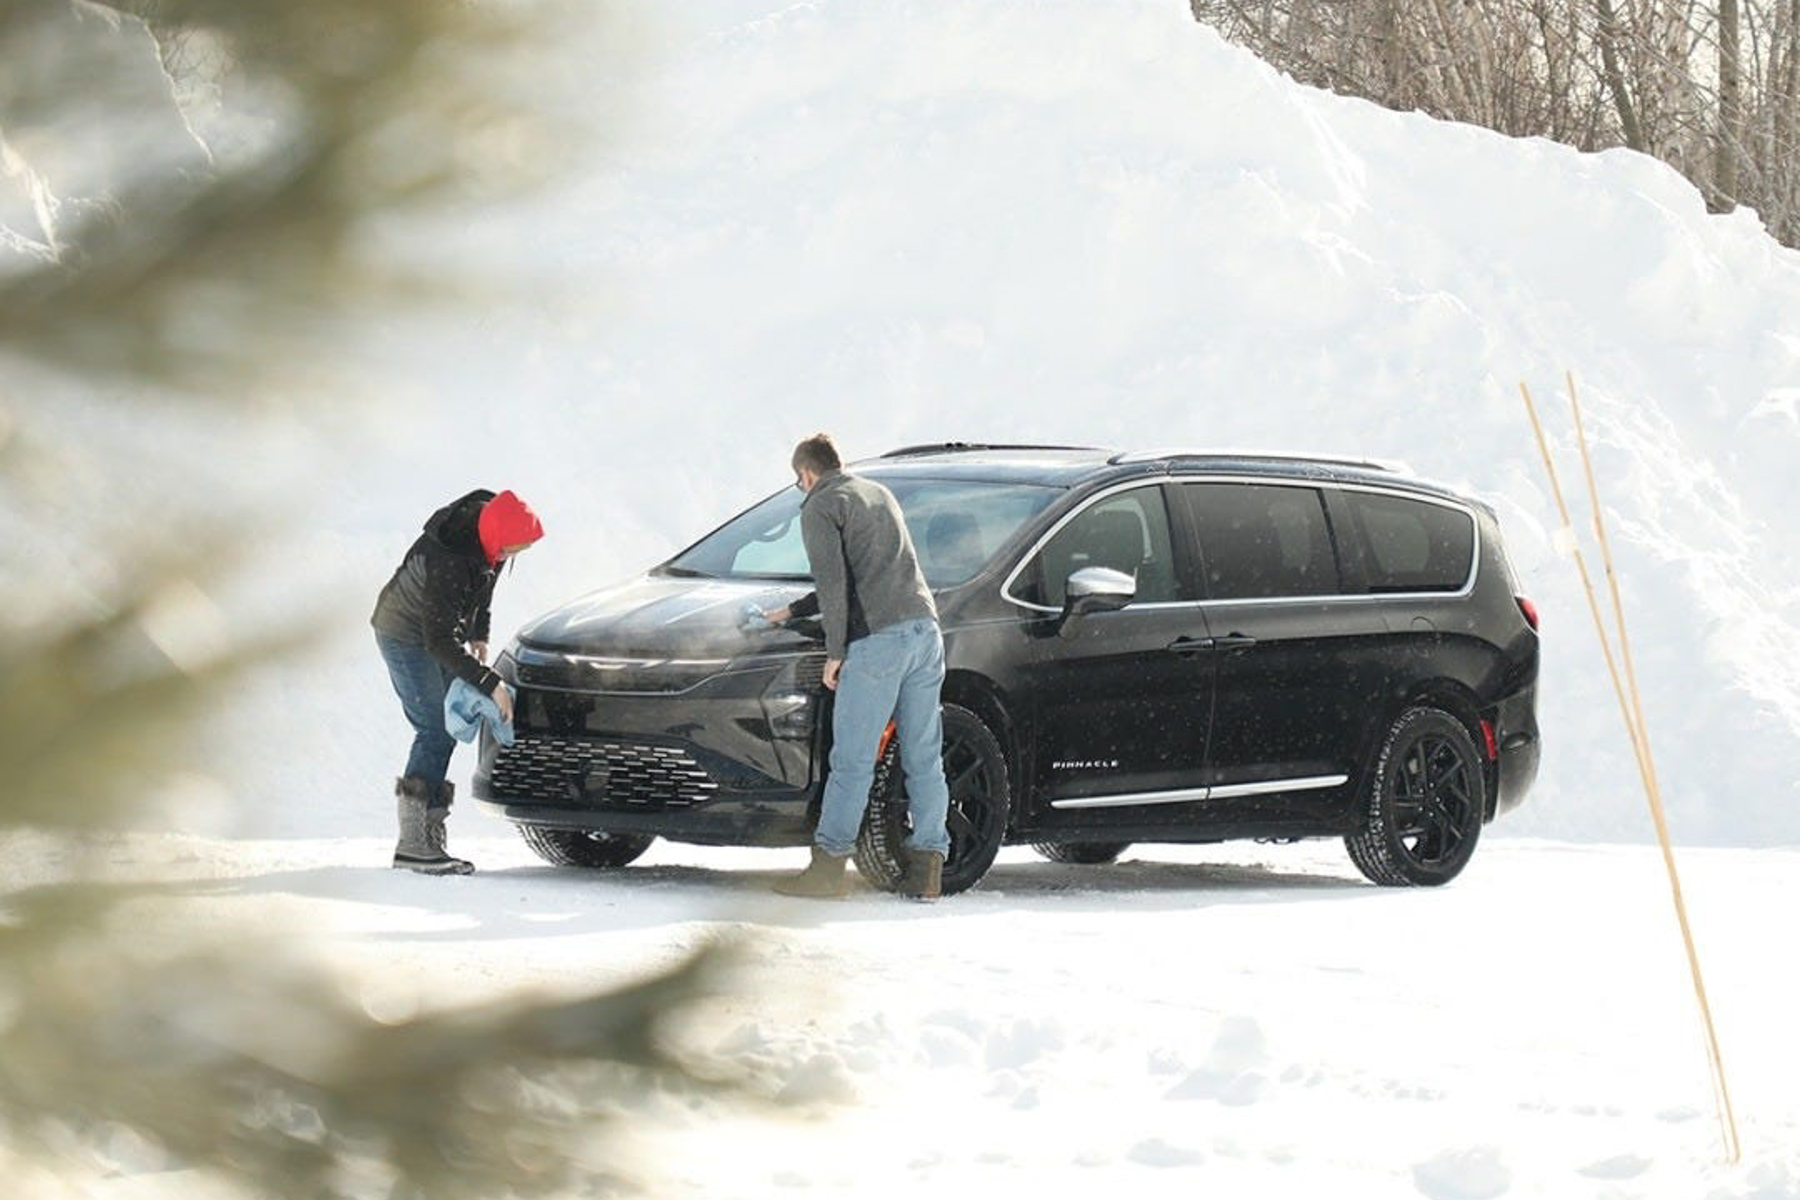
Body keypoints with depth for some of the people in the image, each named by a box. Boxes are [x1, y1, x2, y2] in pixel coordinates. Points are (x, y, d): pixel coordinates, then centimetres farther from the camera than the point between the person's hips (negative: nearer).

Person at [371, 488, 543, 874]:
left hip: (442, 630, 9)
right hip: (406, 635, -8)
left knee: (448, 729, 5)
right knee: (435, 730, -15)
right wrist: (490, 684, -37)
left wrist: (479, 635, 12)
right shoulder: (446, 559, -38)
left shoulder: (488, 531, -14)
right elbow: (439, 641, -35)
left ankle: (428, 835, 7)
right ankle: (413, 843, -16)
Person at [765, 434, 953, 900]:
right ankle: (928, 866, 5)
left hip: (877, 639, -7)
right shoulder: (879, 494, 26)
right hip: (925, 629, 7)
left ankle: (829, 863, 0)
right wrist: (794, 612, 39)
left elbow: (834, 582, -11)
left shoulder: (821, 507, 1)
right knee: (924, 758, 6)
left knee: (852, 760, -3)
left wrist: (835, 651, -6)